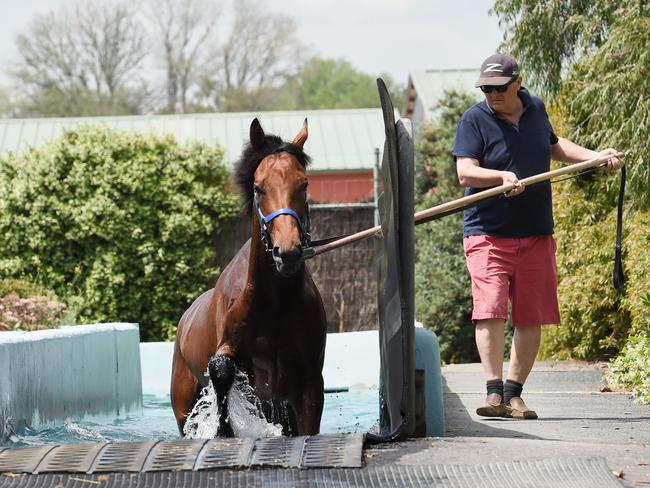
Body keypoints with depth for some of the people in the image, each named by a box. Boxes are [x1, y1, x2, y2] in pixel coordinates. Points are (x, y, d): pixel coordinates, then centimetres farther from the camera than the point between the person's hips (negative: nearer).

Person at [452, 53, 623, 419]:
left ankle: (514, 394, 12)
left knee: (531, 319, 4)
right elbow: (465, 172, -15)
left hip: (536, 234, 5)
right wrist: (502, 176, -32)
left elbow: (553, 145, 31)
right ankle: (495, 392, -18)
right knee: (490, 309, -18)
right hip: (488, 233, -5)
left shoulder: (535, 109, 11)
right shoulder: (474, 120, -5)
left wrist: (596, 156, 22)